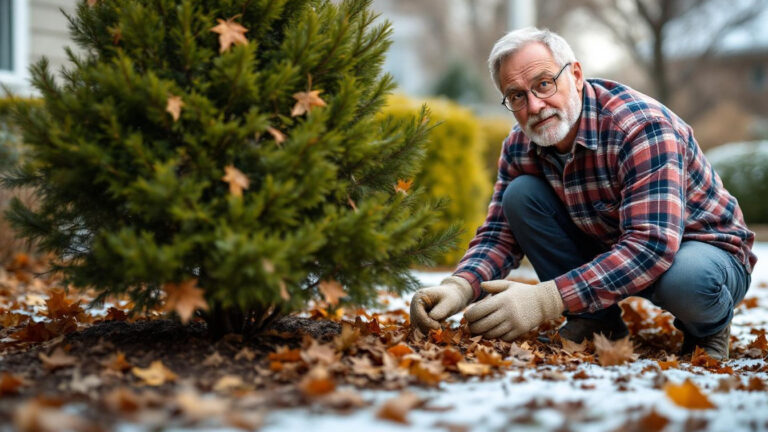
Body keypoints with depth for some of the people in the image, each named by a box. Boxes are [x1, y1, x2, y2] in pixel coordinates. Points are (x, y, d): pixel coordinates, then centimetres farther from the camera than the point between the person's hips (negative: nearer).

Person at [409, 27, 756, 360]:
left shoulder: (642, 126, -30)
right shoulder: (520, 146, -9)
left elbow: (652, 244, -39)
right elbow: (499, 233, -7)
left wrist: (546, 299, -47)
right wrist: (459, 287, -31)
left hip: (707, 250, -5)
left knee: (686, 281, -41)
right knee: (522, 195, -15)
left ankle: (709, 327, -2)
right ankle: (596, 322, -2)